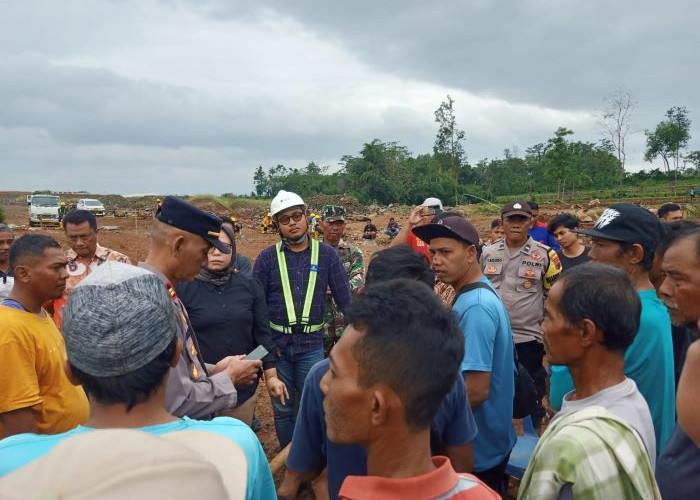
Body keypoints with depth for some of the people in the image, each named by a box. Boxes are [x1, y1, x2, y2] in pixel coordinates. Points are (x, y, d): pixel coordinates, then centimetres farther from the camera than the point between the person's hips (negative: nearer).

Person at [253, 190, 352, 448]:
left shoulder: (327, 254, -2)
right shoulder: (267, 258, -2)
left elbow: (345, 299, 1)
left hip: (312, 346, -1)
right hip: (276, 345, 1)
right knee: (282, 409, 14)